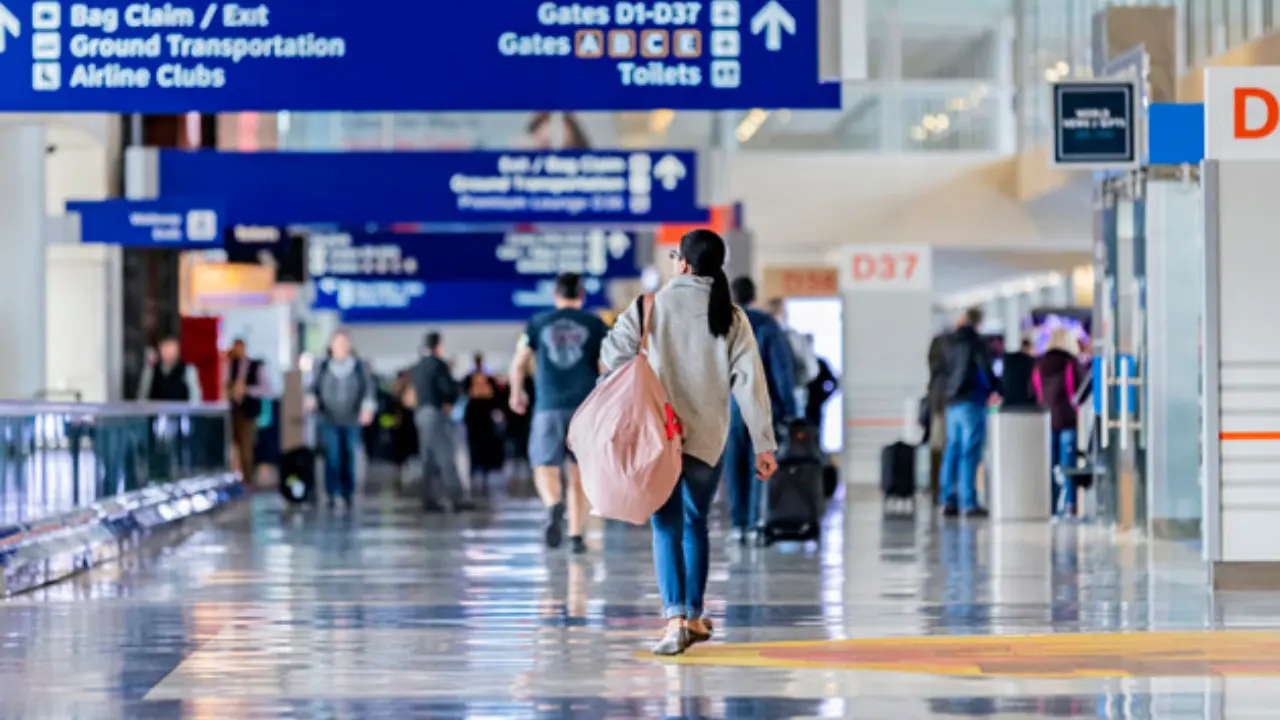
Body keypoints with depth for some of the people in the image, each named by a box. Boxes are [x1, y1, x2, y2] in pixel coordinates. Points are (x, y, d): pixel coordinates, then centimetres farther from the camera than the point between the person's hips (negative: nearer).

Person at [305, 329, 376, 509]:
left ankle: (348, 494, 11)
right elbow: (313, 387, 5)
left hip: (351, 421, 1)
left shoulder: (360, 366, 4)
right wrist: (311, 400, -15)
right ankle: (332, 494, -6)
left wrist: (368, 408, -15)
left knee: (349, 458, 2)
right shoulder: (323, 366, 5)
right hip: (329, 420, -1)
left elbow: (369, 388, 0)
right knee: (332, 457, -9)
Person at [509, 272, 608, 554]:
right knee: (578, 473, 11)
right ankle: (576, 535, 10)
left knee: (545, 468, 2)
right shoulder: (595, 325, 4)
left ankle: (554, 505, -30)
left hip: (549, 407, -1)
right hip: (586, 407, 1)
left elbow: (519, 364, 7)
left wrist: (517, 393, 23)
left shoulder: (538, 324, 6)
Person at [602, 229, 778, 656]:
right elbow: (750, 381, -2)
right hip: (708, 437, 2)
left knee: (668, 526, -3)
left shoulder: (652, 305, -3)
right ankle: (695, 617, 23)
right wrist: (763, 445, 0)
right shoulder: (732, 317, 2)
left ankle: (676, 619, -17)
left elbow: (613, 354, -7)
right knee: (695, 523, 17)